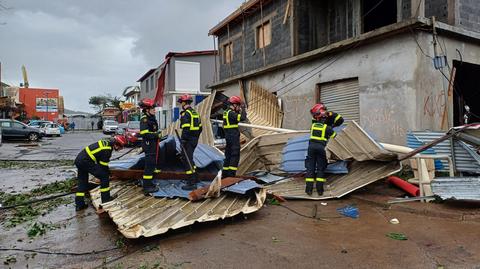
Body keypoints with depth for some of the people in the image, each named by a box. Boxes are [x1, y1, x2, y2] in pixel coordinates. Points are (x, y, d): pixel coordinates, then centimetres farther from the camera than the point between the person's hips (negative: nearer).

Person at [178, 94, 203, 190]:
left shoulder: (186, 113, -14)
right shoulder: (195, 112, 15)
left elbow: (186, 129, -23)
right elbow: (200, 127, 18)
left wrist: (183, 140, -20)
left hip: (188, 140, -9)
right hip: (195, 139, 9)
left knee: (187, 160, -5)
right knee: (189, 158, 22)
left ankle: (192, 183, -4)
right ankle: (195, 178, 30)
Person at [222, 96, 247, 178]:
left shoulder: (226, 112, 15)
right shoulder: (231, 113, -16)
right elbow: (242, 118, -25)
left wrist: (239, 111, 11)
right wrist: (243, 109, -10)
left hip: (228, 136, 10)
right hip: (233, 136, -10)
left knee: (228, 155, 15)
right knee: (235, 155, -6)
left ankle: (225, 173, 20)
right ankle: (231, 174, -7)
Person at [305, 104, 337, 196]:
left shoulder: (313, 125, 10)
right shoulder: (327, 127, 1)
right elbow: (335, 137, 6)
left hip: (311, 146, 2)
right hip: (321, 148, -2)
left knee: (310, 167, 5)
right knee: (320, 168, 6)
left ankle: (309, 189, 1)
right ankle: (319, 189, 2)